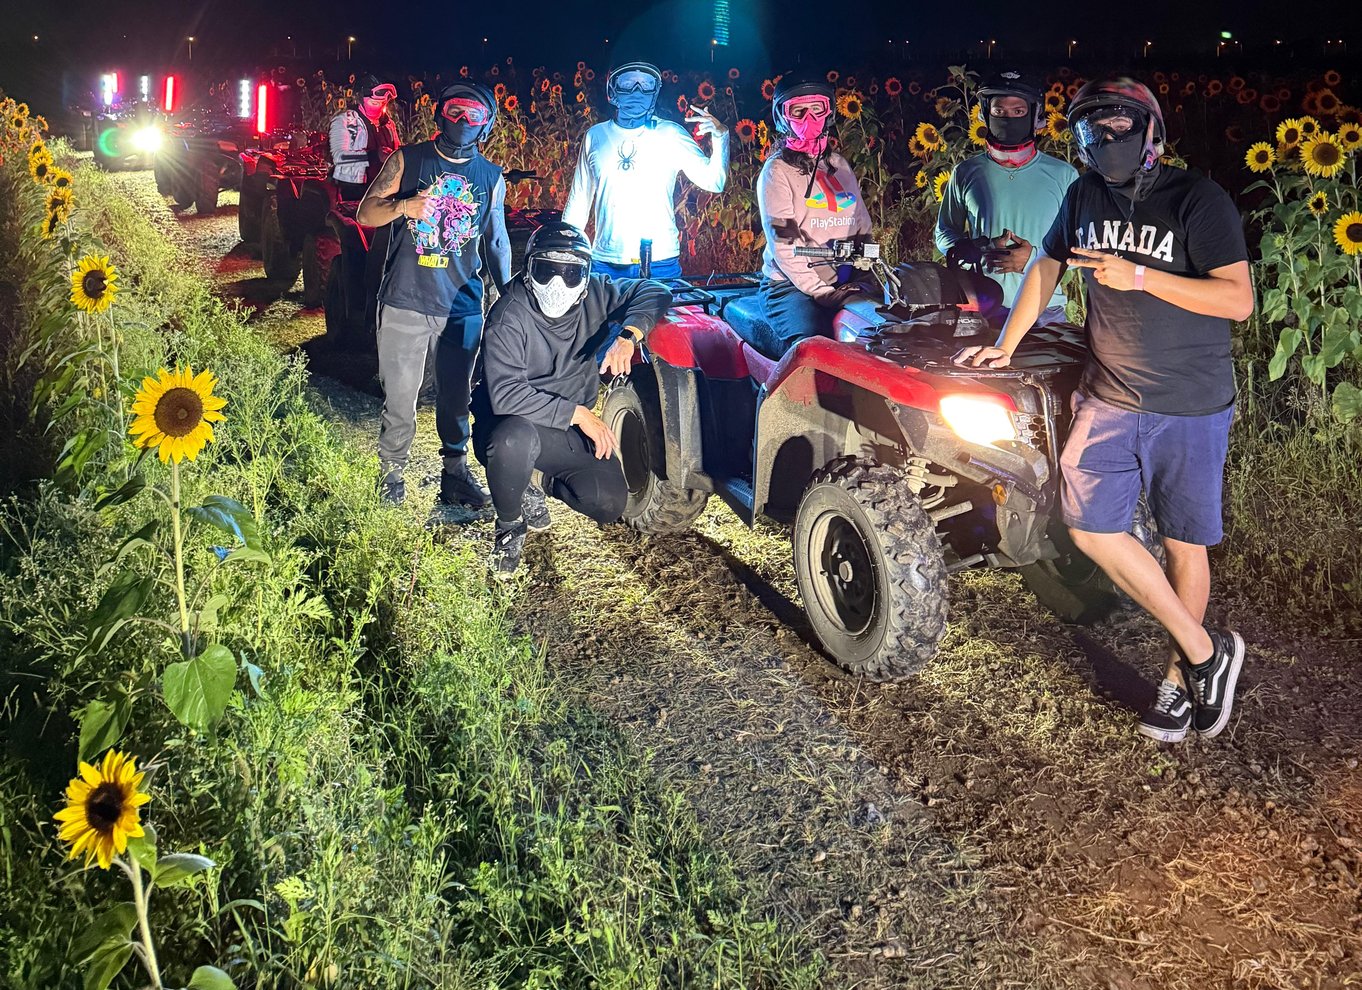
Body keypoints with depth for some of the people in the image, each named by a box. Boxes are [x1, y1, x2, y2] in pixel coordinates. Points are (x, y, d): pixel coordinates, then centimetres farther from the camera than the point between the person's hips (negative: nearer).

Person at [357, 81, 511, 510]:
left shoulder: (492, 177, 10)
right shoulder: (407, 160, 3)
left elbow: (497, 240, 17)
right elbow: (365, 214, 0)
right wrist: (404, 206, -20)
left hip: (463, 308, 2)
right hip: (404, 303, -2)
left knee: (455, 396, 11)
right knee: (400, 398, 2)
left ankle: (455, 471, 24)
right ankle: (392, 473, 17)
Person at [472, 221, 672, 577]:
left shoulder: (593, 294, -6)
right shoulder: (509, 318, -22)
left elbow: (653, 291, -1)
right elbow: (506, 395, -31)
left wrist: (627, 337, -21)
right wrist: (578, 413, -30)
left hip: (571, 429, 5)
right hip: (517, 424, -5)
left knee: (610, 504, -11)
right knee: (515, 440, -42)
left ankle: (544, 485, 22)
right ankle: (510, 526, -10)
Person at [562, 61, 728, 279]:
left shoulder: (671, 134, 2)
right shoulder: (596, 136, 8)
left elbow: (713, 181, -5)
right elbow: (579, 199, 15)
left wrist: (720, 136, -20)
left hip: (660, 263, -2)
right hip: (605, 265, 2)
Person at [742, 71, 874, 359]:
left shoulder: (840, 167, 19)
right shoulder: (778, 171, 0)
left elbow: (863, 228, 20)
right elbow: (782, 242, -10)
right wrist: (821, 292, -18)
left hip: (844, 284, 6)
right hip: (790, 285, -6)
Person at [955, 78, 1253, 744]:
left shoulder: (1199, 201, -11)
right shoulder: (1085, 196, 6)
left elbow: (1238, 300, -20)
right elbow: (1046, 266, 20)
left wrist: (1139, 276, -26)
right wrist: (1005, 347, 21)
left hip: (1191, 407, -4)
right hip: (1110, 398, 5)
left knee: (1183, 543, 5)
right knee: (1091, 527, -5)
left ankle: (1178, 677, 23)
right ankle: (1205, 651, 9)